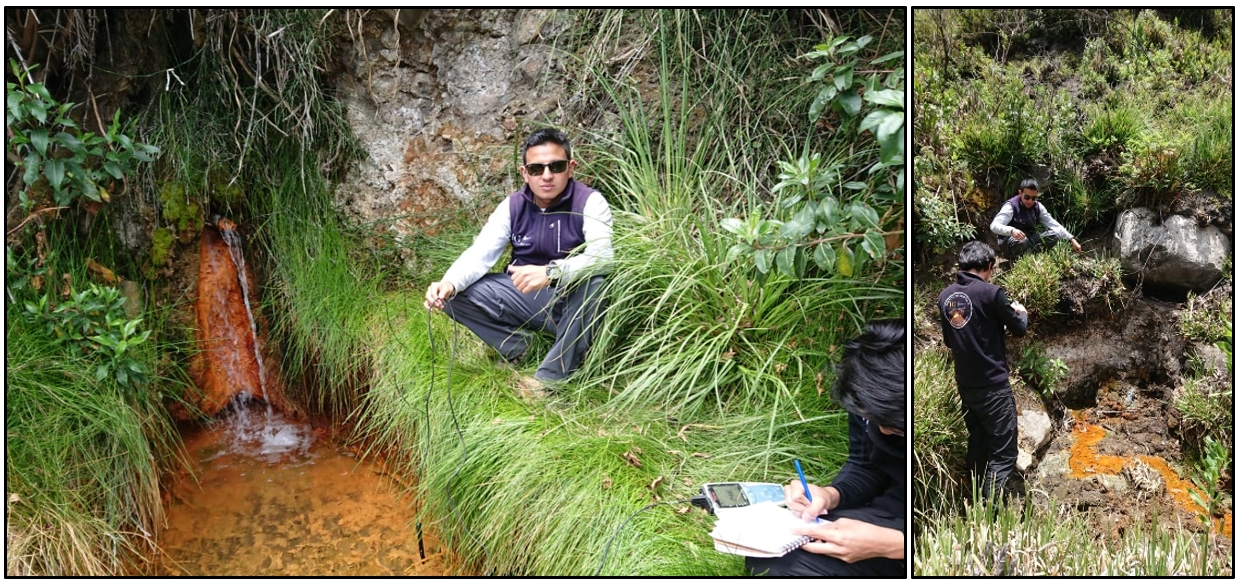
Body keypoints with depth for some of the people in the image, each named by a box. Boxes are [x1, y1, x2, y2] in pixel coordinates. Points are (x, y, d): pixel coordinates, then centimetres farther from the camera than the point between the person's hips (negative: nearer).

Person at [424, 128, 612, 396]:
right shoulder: (513, 206, -3)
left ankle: (549, 376, -28)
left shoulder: (590, 202, -15)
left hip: (575, 303, -4)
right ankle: (519, 347, 1)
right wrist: (449, 284, -30)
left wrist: (550, 273, -48)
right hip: (528, 299, 4)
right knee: (456, 295, -11)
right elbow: (479, 254, -9)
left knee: (596, 282, -39)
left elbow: (601, 256, -30)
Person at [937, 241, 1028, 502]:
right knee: (1003, 451, -2)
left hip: (965, 383, 7)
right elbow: (1018, 329, 0)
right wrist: (1021, 313, 19)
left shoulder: (945, 296, 4)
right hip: (993, 383, -6)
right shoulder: (990, 293, -14)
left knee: (977, 444, 16)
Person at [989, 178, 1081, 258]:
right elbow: (994, 226, -32)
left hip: (1029, 239, 6)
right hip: (1011, 239, -6)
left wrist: (1071, 239, -12)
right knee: (1021, 241, -39)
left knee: (1054, 235, -11)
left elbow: (1053, 224, -2)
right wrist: (1011, 231, -51)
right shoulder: (1011, 206, -21)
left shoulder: (1037, 206, -2)